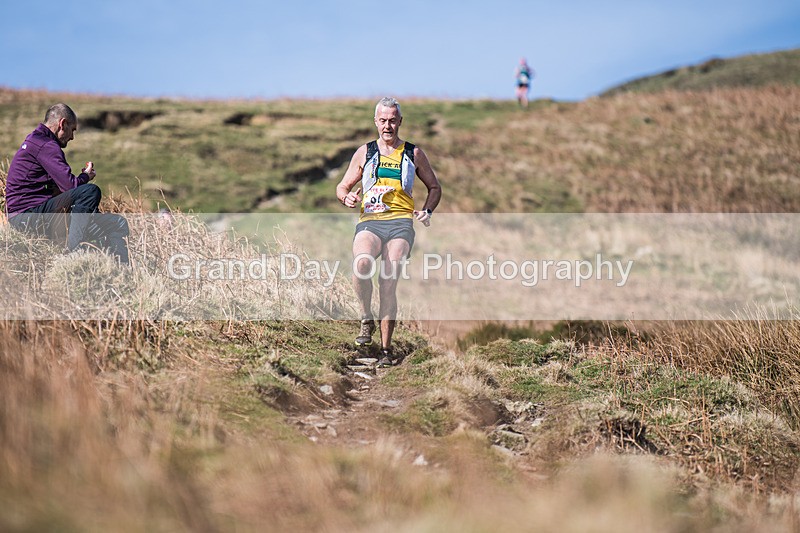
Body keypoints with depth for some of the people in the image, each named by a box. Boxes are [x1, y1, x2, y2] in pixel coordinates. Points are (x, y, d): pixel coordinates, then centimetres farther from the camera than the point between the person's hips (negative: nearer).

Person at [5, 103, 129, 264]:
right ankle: (72, 251, -27)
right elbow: (70, 185, -19)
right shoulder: (45, 146, -13)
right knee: (90, 191, -28)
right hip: (27, 214, -10)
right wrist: (86, 176, 2)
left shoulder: (35, 142, 22)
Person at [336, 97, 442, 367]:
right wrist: (347, 197, -4)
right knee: (362, 263, -32)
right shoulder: (365, 152, 16)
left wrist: (427, 211, 6)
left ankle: (386, 349, -6)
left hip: (401, 222, 0)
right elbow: (342, 186, 20)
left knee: (389, 283, -15)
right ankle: (367, 319, -9)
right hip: (369, 222, 0)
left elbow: (435, 187, 25)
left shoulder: (414, 153, 16)